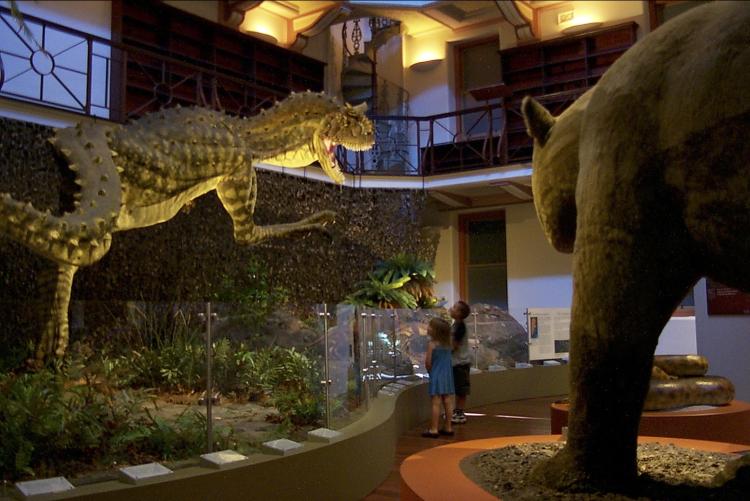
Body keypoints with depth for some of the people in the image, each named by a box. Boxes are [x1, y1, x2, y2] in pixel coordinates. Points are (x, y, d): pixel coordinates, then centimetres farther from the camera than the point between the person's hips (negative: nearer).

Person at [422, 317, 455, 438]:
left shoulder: (432, 344, -13)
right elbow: (447, 361, 10)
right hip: (447, 375, 6)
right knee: (447, 402, 10)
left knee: (436, 403, -3)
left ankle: (434, 429, 0)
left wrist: (430, 371, 8)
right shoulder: (447, 344, 5)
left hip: (436, 376, -6)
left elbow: (428, 362, -11)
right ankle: (448, 427, 18)